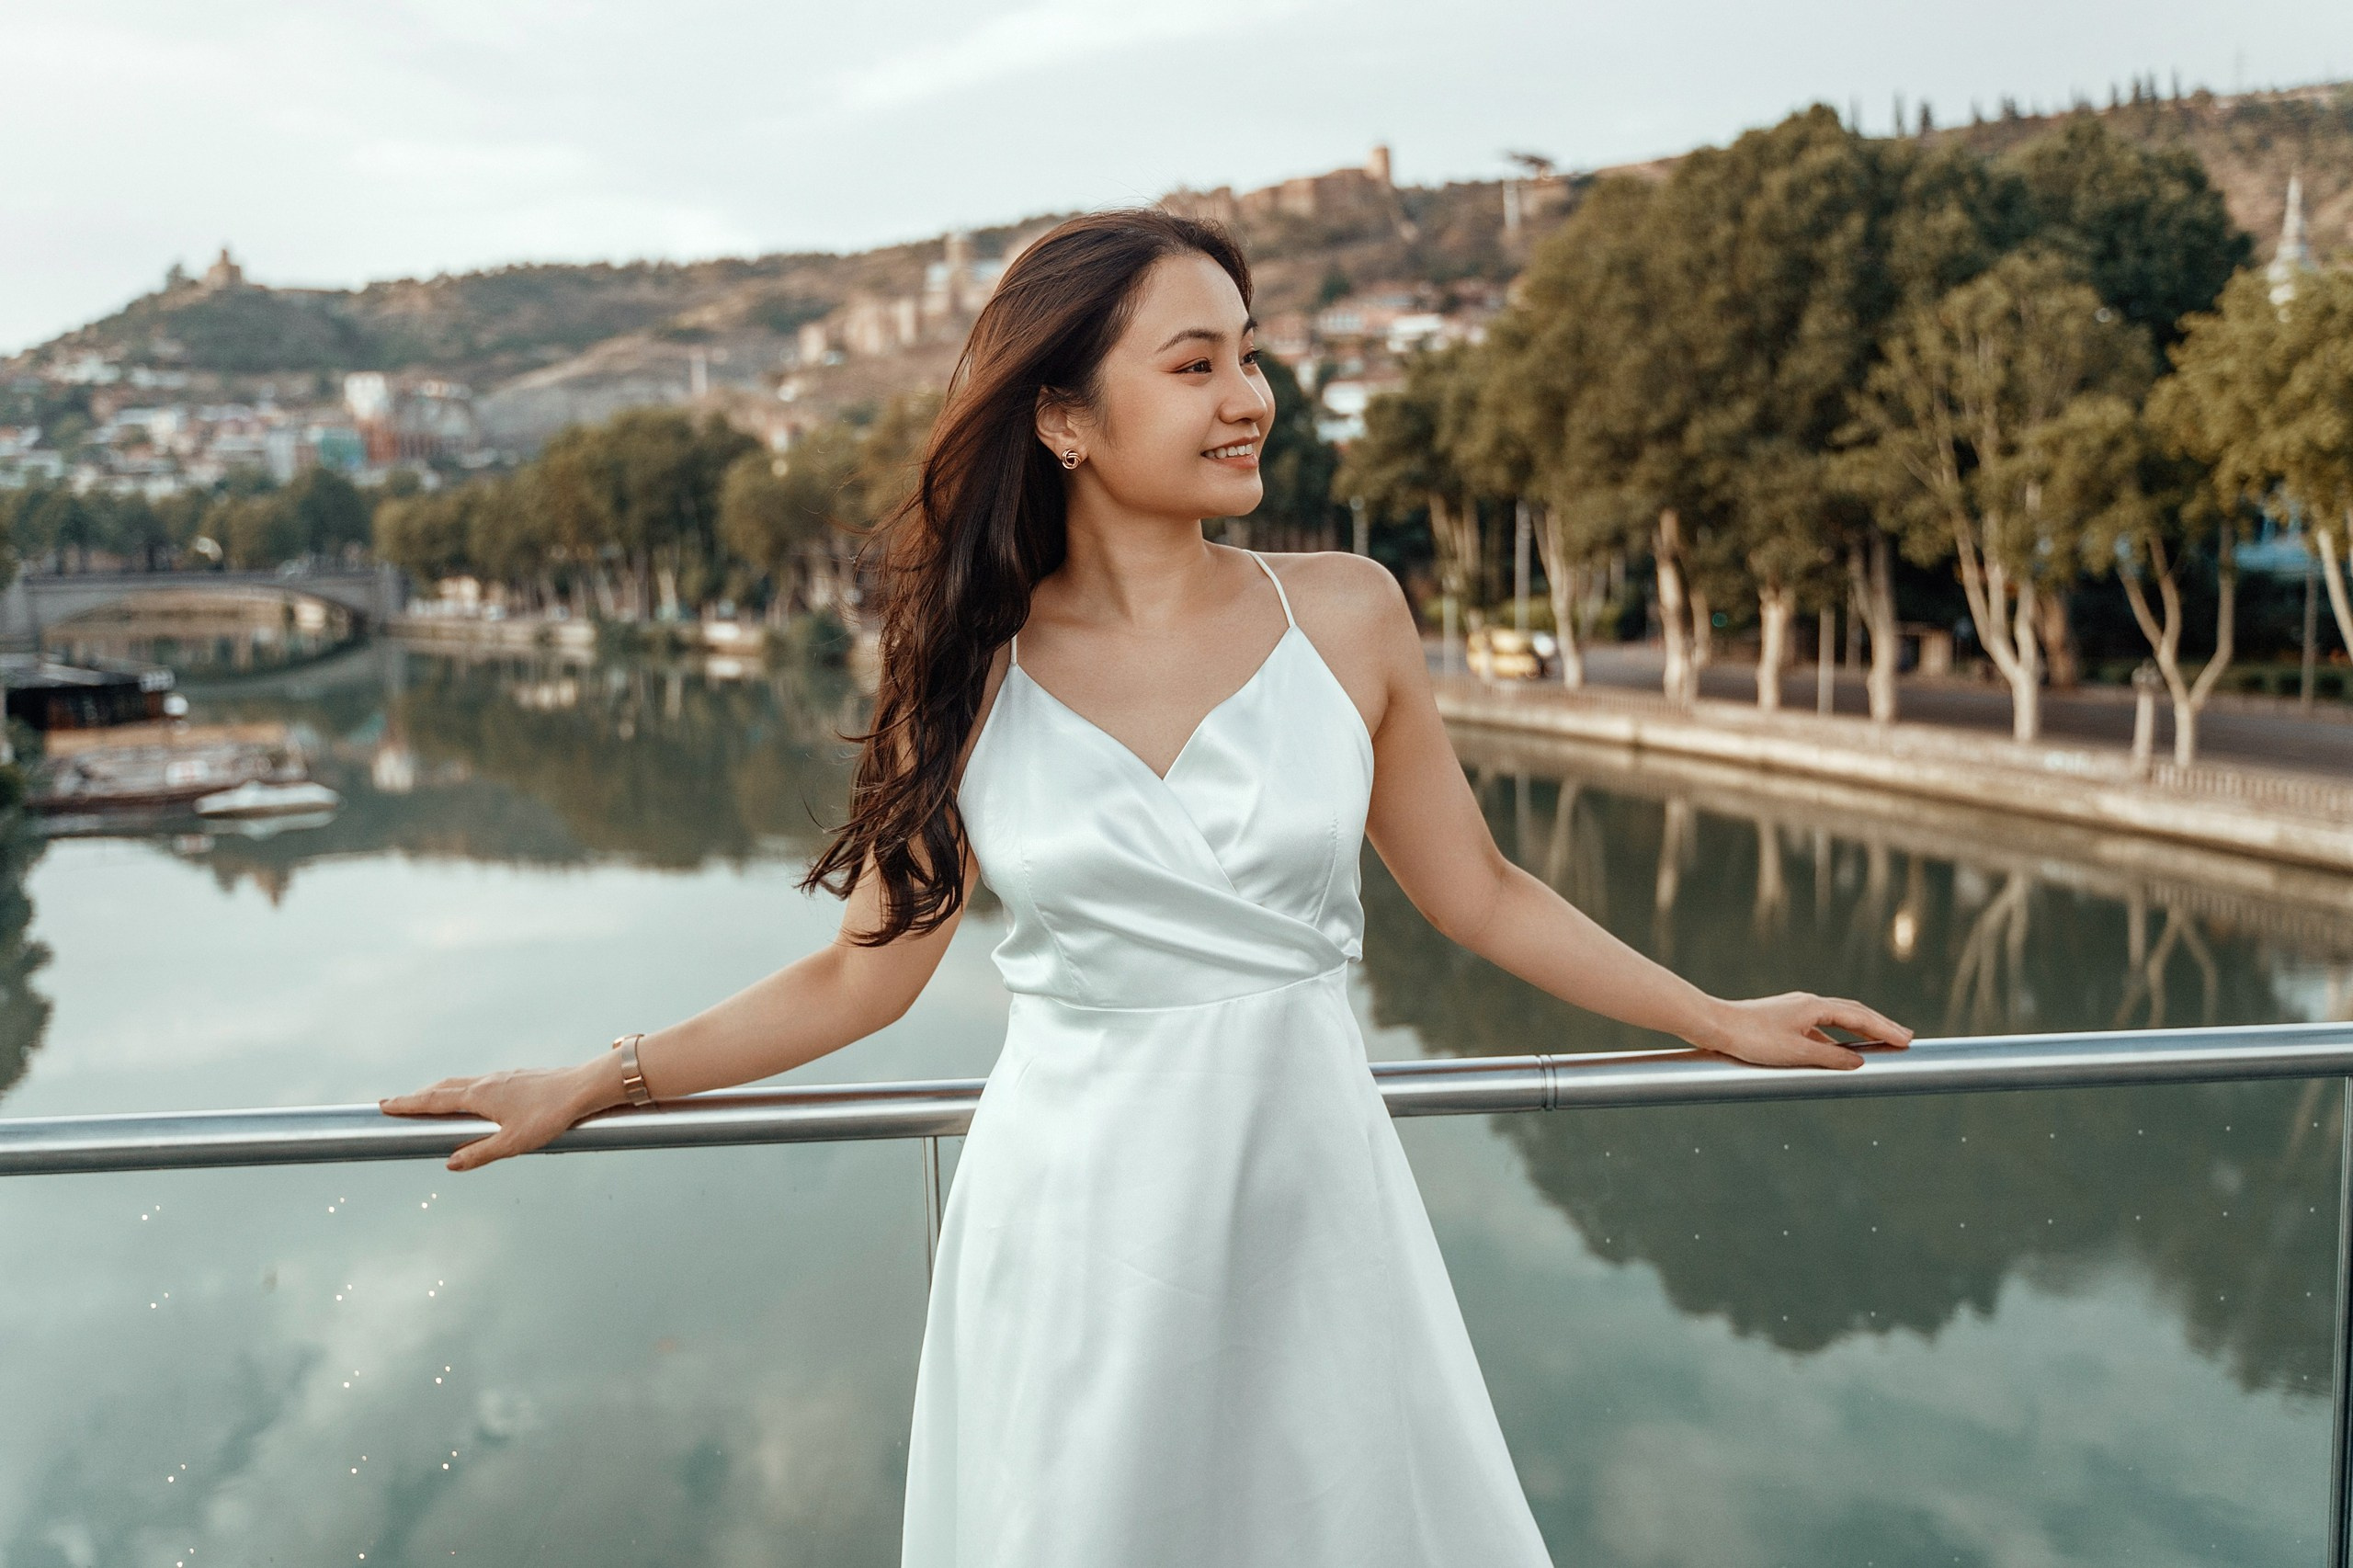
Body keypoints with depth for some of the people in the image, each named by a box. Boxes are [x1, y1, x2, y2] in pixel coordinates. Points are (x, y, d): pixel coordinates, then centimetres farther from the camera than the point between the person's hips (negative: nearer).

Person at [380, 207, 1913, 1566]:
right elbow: (864, 970, 5)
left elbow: (1475, 889, 8)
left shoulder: (1346, 614, -2)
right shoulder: (970, 670, -3)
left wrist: (1719, 1020, 12)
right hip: (1072, 1222, 0)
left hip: (1308, 1197, 1)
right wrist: (594, 1086, 5)